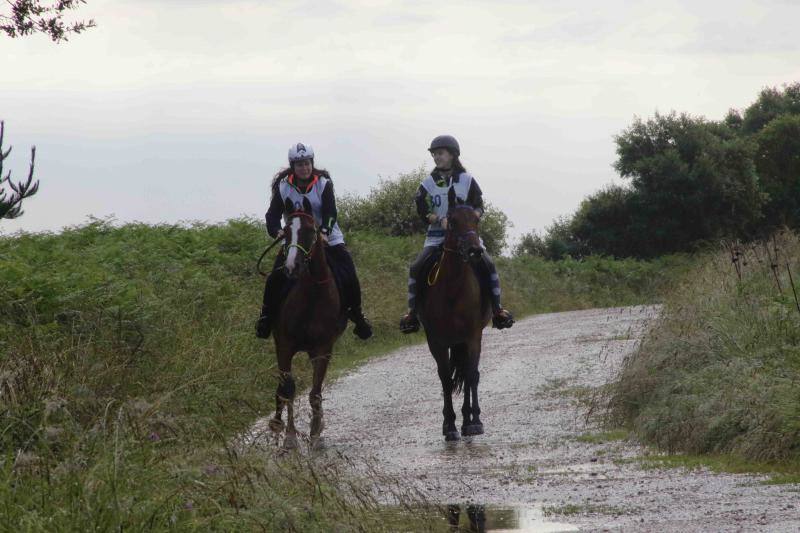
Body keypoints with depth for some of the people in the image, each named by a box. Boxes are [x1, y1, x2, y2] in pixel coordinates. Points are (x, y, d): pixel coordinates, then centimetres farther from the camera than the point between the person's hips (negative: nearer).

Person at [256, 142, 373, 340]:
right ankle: (267, 315, 6)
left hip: (326, 238, -1)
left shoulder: (323, 184, -8)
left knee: (349, 277, -11)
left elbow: (330, 212, -19)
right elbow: (273, 214, -11)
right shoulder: (283, 187, -5)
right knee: (276, 277, -14)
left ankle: (356, 315, 10)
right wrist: (276, 231, -34)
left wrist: (324, 231, -38)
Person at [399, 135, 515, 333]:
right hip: (437, 235, 1)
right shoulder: (428, 185, 4)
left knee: (488, 264, -20)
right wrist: (441, 220, -21)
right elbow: (423, 211, -4)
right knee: (416, 267, -19)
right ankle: (412, 312, -8)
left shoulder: (467, 181, 4)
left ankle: (497, 309, -11)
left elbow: (479, 207, 3)